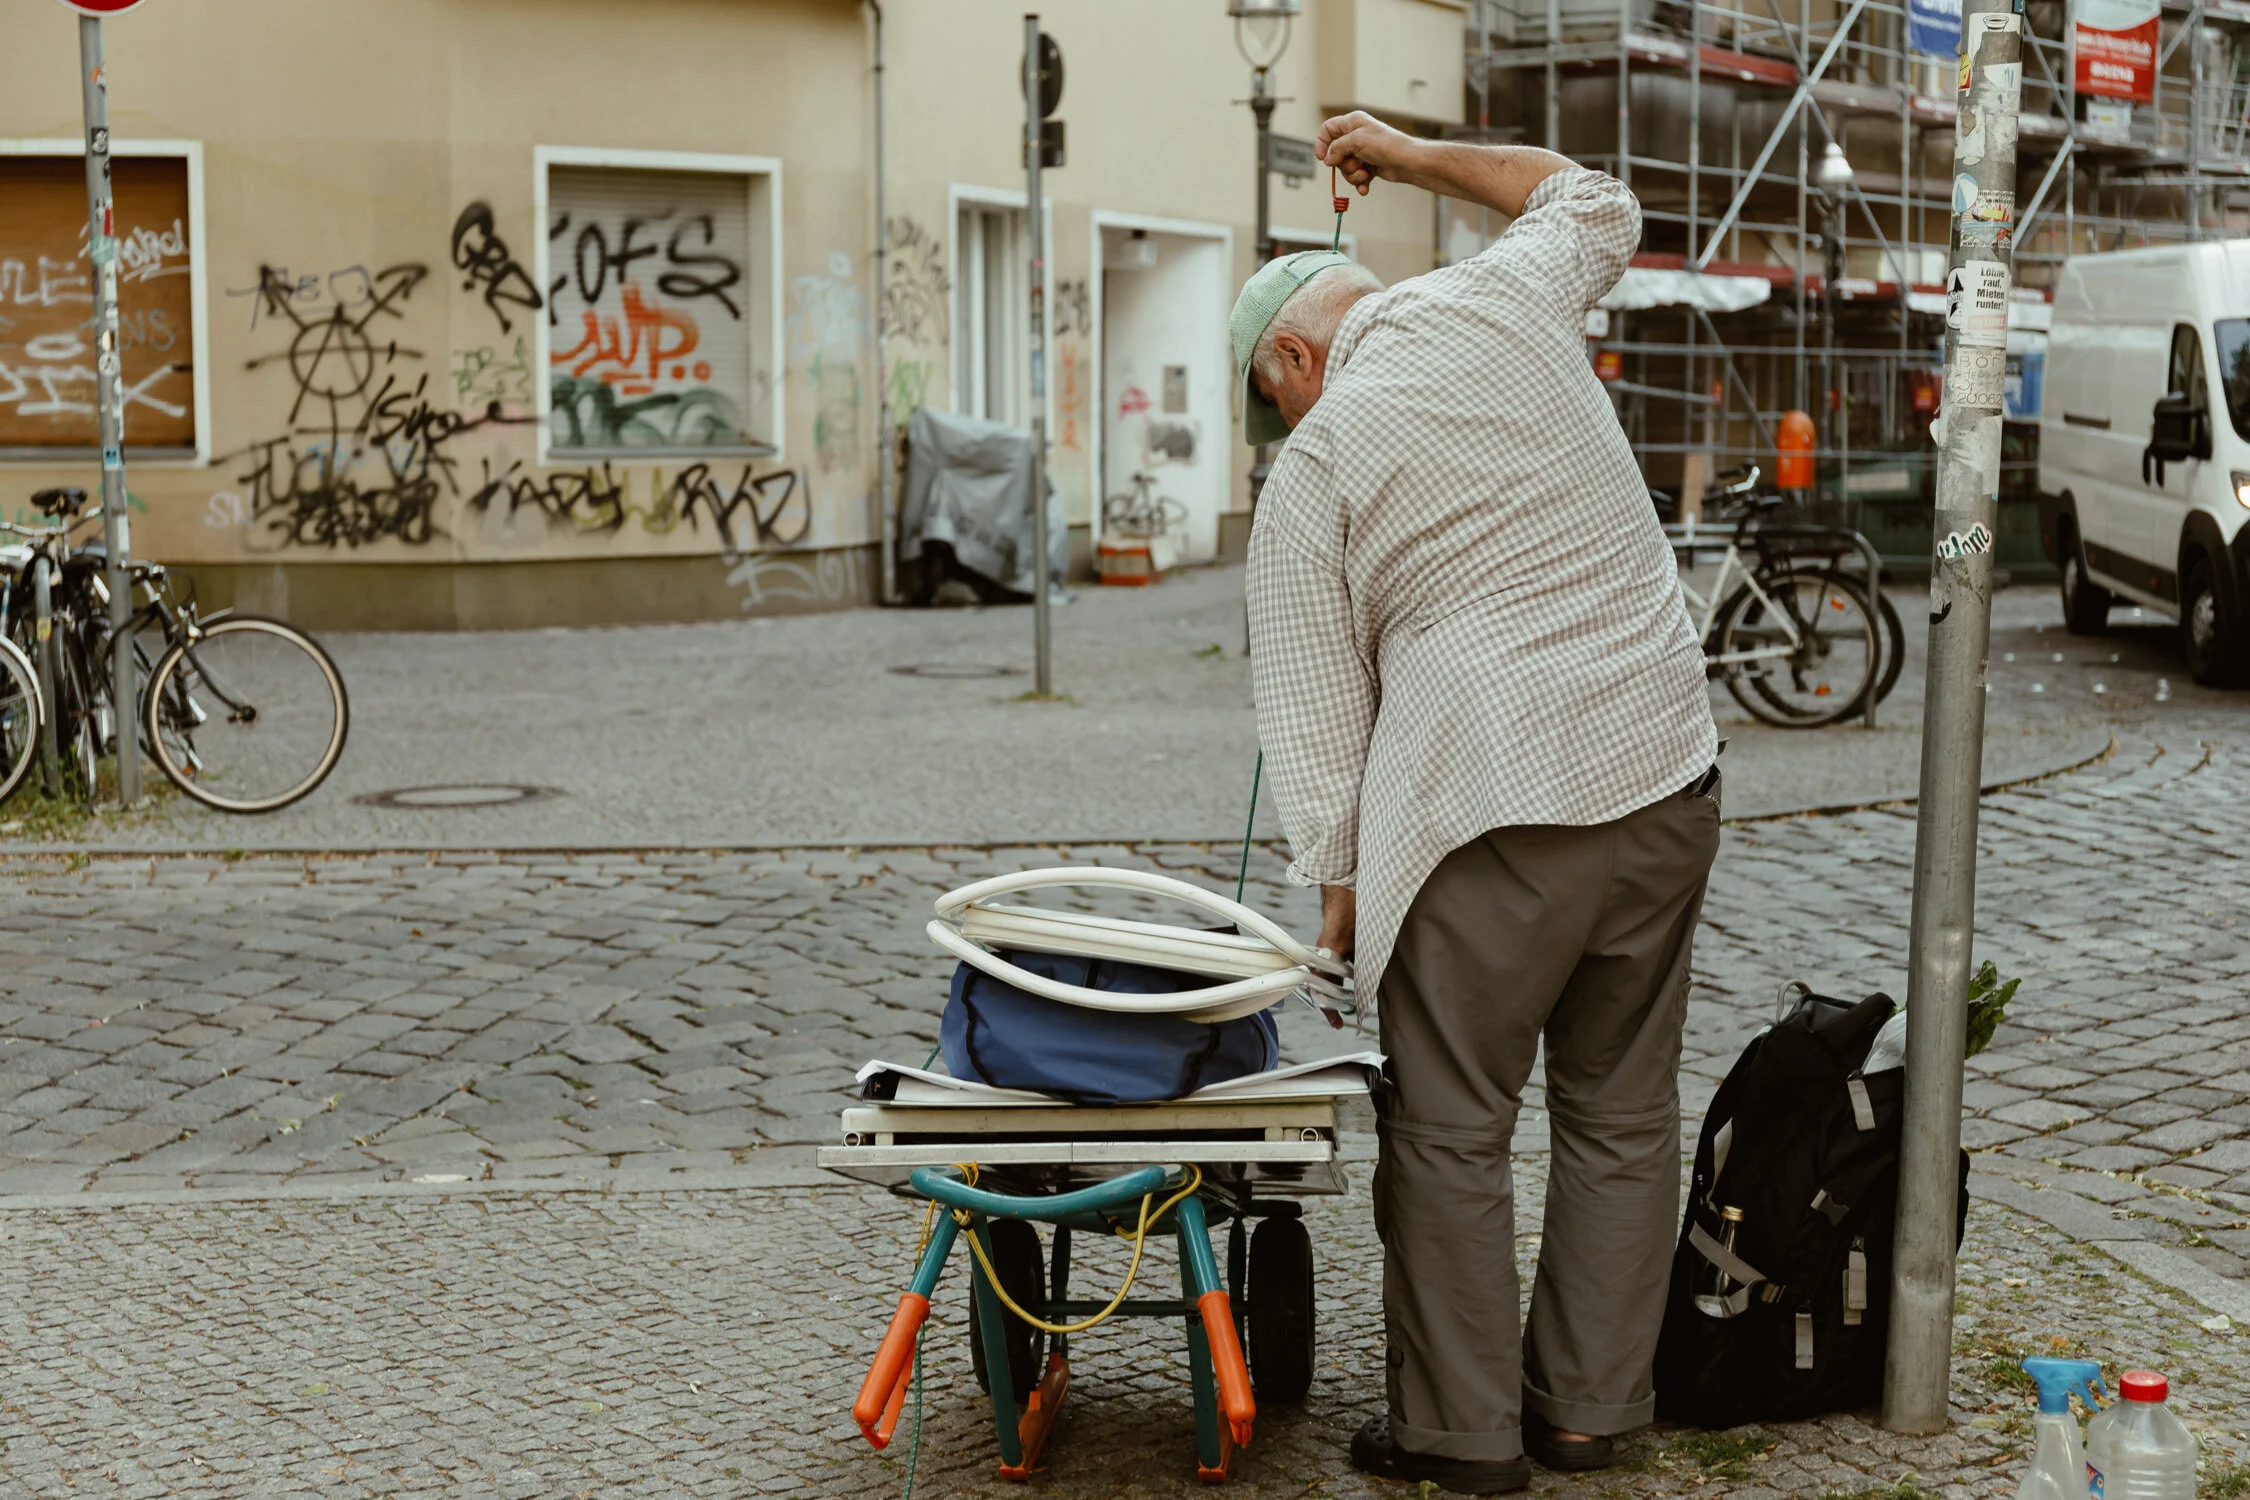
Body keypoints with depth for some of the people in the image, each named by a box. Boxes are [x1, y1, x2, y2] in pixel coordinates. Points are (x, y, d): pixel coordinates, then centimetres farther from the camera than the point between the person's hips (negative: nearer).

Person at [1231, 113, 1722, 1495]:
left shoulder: (1312, 471, -1)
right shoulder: (1504, 304, 8)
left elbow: (1314, 707, -1)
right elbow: (1595, 206, 31)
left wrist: (1340, 883, 8)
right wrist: (1416, 157, 37)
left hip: (1492, 812, -5)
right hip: (1665, 774, 5)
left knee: (1453, 1130, 7)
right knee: (1623, 1111, 13)